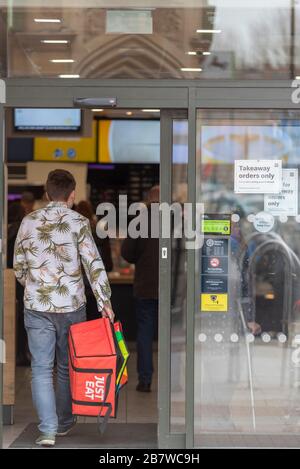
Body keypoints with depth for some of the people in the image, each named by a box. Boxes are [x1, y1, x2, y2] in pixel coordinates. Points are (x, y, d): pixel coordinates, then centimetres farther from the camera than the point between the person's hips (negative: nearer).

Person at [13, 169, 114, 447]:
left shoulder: (29, 222, 2)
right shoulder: (78, 222, -5)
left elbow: (18, 265, 9)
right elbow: (94, 264, -11)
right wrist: (104, 301, -9)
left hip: (36, 306, 1)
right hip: (71, 305, 0)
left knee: (41, 369, 3)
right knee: (68, 367, 16)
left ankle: (48, 430, -6)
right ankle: (64, 423, 28)